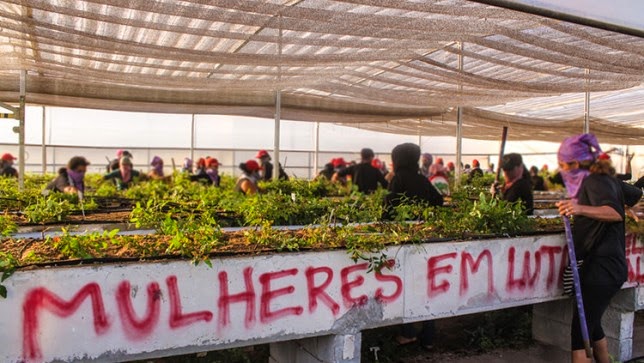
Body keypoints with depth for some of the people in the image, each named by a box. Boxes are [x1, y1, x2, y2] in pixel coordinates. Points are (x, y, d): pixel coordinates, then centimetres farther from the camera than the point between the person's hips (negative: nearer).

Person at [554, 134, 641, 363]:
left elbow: (615, 213, -29)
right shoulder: (607, 178, 13)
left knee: (580, 330, -11)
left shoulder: (593, 182, -14)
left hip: (601, 268, -10)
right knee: (592, 324, 21)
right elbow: (635, 196, 29)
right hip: (611, 265, 10)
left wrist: (582, 209, -44)